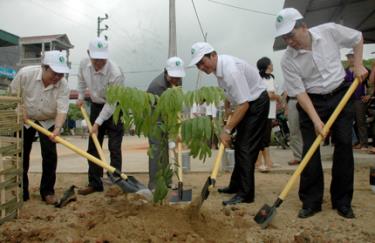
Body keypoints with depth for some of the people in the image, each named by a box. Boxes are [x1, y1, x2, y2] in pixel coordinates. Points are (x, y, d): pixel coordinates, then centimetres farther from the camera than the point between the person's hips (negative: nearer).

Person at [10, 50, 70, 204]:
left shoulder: (63, 85, -25)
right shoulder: (25, 73, -26)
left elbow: (62, 110, -30)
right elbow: (13, 93, -9)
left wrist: (57, 129, -45)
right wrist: (20, 110, -20)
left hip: (48, 121, 0)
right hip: (25, 119, 0)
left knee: (50, 154, -8)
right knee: (21, 154, 4)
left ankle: (47, 191, 5)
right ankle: (21, 191, 17)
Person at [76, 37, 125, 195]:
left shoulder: (115, 73, -31)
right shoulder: (84, 64, -13)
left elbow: (111, 103, -26)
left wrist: (98, 123, -25)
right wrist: (80, 96, 7)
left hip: (114, 108, -6)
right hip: (96, 105, 6)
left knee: (114, 148, -6)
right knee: (93, 146, 8)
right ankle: (94, 183, 18)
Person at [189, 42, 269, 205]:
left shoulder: (231, 70, -31)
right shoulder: (217, 66, -3)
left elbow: (244, 104, -32)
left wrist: (227, 130, -29)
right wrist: (227, 107, 12)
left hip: (257, 102, -10)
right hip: (246, 102, 10)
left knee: (246, 148, -12)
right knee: (239, 145, 14)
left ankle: (246, 194, -5)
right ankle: (236, 186, 26)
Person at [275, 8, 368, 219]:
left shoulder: (329, 31, -12)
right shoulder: (288, 60, -15)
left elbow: (357, 38, 8)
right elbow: (299, 92, -14)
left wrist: (358, 65, -2)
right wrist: (316, 120, -20)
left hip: (341, 95, 2)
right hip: (311, 102, -1)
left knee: (344, 146, 0)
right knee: (310, 150, -7)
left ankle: (342, 201, 13)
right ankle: (311, 202, 6)